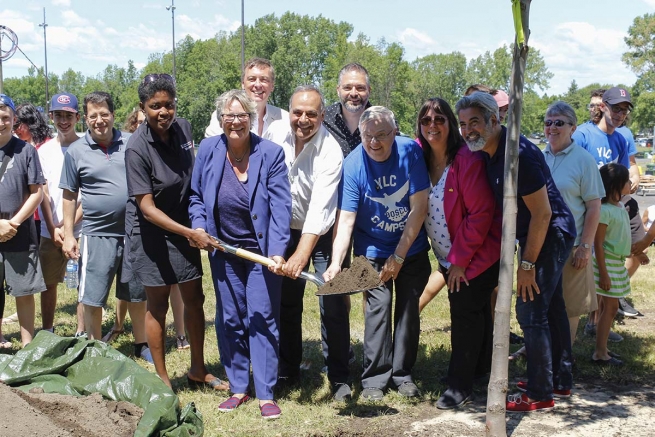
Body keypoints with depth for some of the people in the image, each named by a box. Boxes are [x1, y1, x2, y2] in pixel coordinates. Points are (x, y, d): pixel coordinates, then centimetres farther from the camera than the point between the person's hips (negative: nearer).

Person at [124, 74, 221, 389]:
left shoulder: (183, 128, -6)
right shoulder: (137, 148, -22)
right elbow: (147, 208, -21)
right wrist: (190, 234, -25)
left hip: (185, 227, 5)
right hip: (152, 234, -5)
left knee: (194, 299, 12)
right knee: (158, 306, 6)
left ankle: (198, 371, 28)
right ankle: (162, 378, 21)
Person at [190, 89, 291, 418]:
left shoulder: (271, 153, -13)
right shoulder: (208, 149, -4)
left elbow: (281, 206, -16)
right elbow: (197, 196, 8)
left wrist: (277, 251, -26)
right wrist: (198, 225, -10)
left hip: (261, 250, -3)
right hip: (224, 251, 4)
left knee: (262, 319, 0)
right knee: (229, 320, 11)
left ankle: (266, 394, 9)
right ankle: (237, 388, 24)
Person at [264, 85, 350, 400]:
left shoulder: (330, 151, -24)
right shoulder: (274, 133, -11)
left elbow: (319, 209, -32)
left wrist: (301, 255, -40)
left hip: (322, 233, -4)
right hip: (285, 230, 4)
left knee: (332, 304, -9)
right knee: (287, 302, 12)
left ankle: (339, 378, 4)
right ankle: (287, 368, 27)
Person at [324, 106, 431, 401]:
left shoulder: (411, 152, -18)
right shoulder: (353, 164, -19)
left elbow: (418, 208, -16)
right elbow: (345, 220, -21)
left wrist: (399, 256, -15)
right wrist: (335, 263, -34)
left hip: (411, 247, 1)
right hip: (373, 250, -1)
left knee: (409, 307, 5)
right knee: (378, 306, -11)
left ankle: (403, 374, 20)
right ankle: (374, 378, 1)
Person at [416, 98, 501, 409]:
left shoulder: (468, 160, -20)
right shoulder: (420, 159, -1)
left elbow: (480, 214, -21)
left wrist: (459, 259, -18)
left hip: (478, 255, -6)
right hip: (450, 257, 6)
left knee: (465, 316, -3)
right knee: (476, 314, 19)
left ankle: (459, 386, 6)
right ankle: (481, 369, 35)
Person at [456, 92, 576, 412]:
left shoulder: (518, 153, -26)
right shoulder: (490, 153, 3)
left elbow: (542, 212, -25)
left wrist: (528, 264, -21)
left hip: (550, 235, -10)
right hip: (548, 235, 10)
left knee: (531, 311, -8)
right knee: (550, 307, 18)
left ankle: (539, 394, 2)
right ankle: (561, 379, 32)